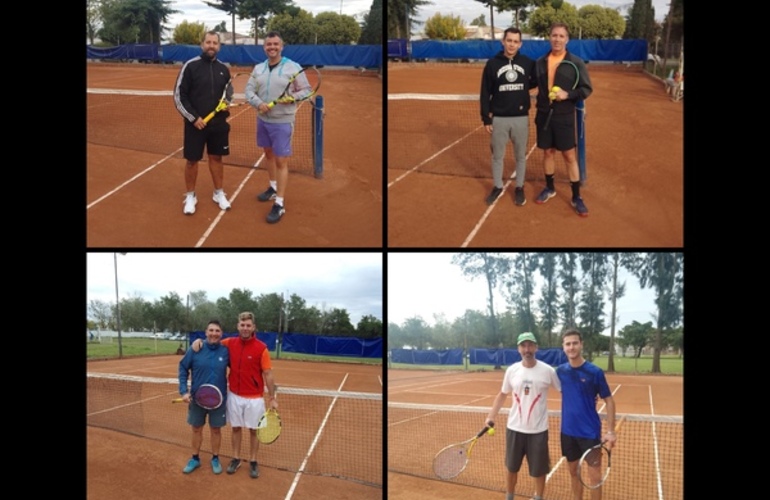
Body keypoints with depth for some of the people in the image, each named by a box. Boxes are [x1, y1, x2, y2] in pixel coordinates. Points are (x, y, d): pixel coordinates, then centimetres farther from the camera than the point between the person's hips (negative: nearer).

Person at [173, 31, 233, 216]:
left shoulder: (223, 69, 4)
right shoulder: (190, 66, -10)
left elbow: (229, 91, 19)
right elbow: (179, 96, -10)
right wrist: (193, 117, -16)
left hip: (218, 123, 4)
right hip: (195, 122, -4)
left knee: (216, 157, 13)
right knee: (192, 160, 6)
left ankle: (218, 193, 26)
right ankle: (190, 196, 20)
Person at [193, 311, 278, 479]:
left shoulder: (261, 348, -13)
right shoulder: (230, 343, -2)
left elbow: (268, 374, -10)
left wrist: (272, 398, -11)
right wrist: (200, 341, -6)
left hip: (254, 398, -3)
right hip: (234, 395, 3)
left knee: (253, 430, 8)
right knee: (236, 428, 14)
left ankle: (253, 462, 21)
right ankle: (236, 459, 28)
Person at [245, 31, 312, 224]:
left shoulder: (293, 67, -10)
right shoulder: (258, 68, 5)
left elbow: (306, 90, -7)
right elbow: (249, 90, 2)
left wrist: (292, 97, -26)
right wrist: (258, 103, -18)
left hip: (282, 122, -6)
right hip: (263, 120, 6)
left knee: (281, 161, -5)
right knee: (269, 154, 20)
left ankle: (279, 204, -1)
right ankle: (273, 188, 40)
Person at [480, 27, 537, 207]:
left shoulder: (527, 63, -2)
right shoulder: (492, 64, -4)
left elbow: (536, 81, 15)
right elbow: (485, 93, -1)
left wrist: (523, 87, -1)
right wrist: (486, 118, -4)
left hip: (521, 118, 1)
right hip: (499, 119, -1)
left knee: (521, 156, 11)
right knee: (497, 156, 11)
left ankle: (519, 188, 26)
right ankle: (497, 187, 27)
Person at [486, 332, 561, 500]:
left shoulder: (548, 370, -9)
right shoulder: (512, 370, -1)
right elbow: (502, 395, 11)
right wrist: (491, 416, 4)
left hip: (538, 430, -2)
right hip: (515, 428, 2)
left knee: (539, 470, 9)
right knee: (512, 468, 15)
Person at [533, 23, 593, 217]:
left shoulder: (576, 62, -7)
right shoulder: (540, 62, 2)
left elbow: (586, 89, -7)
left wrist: (568, 94, -22)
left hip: (564, 116, -3)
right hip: (544, 115, 3)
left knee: (570, 156, 0)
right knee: (547, 152, 14)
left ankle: (576, 197, 9)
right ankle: (549, 188, 32)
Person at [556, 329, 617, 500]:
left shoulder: (595, 372, -11)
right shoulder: (560, 371, 0)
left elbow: (609, 401, -6)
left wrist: (610, 431, -12)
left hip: (590, 432, -4)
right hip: (568, 431, 4)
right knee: (573, 472, 15)